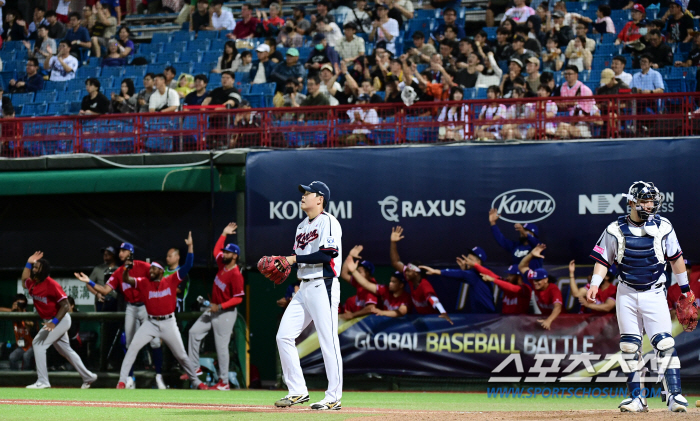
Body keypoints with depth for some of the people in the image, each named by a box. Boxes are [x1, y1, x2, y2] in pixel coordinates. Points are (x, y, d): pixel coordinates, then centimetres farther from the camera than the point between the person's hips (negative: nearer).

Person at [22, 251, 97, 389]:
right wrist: (29, 263, 12)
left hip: (61, 320, -9)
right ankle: (88, 377, 30)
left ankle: (42, 381, -18)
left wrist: (54, 322, -34)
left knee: (38, 343, -18)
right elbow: (24, 281, 26)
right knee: (65, 350, 18)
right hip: (50, 322, 9)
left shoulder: (51, 285, -23)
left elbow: (65, 305, -24)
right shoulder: (33, 284, 2)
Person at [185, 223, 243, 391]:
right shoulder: (222, 264, 4)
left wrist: (220, 307, -26)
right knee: (194, 332, 6)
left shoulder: (236, 275, -21)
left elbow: (238, 298, -22)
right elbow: (216, 250, 24)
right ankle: (194, 368, 12)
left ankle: (224, 383, -3)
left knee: (221, 346, -8)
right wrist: (224, 234, 19)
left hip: (226, 313, -9)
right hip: (214, 310, 9)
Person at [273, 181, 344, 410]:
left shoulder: (328, 222, -8)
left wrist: (295, 259, -16)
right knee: (284, 336, 2)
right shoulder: (302, 227, 20)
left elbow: (326, 255, -20)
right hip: (303, 288, 9)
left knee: (328, 342, -7)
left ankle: (333, 398, -2)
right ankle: (297, 391, 9)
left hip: (323, 286, -9)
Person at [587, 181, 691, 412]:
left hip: (654, 293, -1)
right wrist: (595, 284, -14)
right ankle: (636, 398, 7)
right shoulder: (615, 230, -2)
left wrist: (685, 287, 14)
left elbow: (675, 257, 9)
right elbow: (603, 260, 1)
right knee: (630, 347, 2)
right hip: (627, 294, 1)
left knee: (664, 344, -13)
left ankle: (674, 394, -13)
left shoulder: (663, 227, 0)